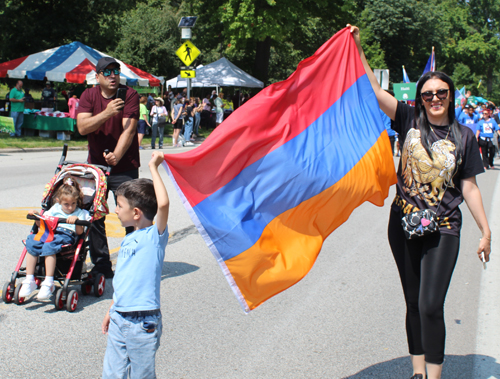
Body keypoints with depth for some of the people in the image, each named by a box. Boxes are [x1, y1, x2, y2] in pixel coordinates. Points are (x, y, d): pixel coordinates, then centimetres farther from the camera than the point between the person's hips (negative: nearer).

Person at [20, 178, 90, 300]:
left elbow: (79, 232, -3)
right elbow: (42, 224, 25)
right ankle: (29, 280, -19)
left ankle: (48, 283, -36)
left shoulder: (79, 213, 14)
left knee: (49, 246, -37)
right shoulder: (55, 209, 26)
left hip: (67, 236, -5)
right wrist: (37, 216, 7)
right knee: (31, 243, -26)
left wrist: (76, 220, -21)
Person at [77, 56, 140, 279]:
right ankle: (101, 264, 16)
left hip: (124, 168, -3)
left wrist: (116, 155, -33)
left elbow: (129, 129, -18)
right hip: (95, 166, 4)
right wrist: (107, 113, -26)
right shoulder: (88, 96, 2)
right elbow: (82, 127, -12)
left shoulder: (130, 95, -7)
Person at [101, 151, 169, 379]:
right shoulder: (129, 240, 11)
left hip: (143, 323, -7)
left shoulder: (155, 236, -11)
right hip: (119, 319, 7)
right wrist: (111, 311, 23)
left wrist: (153, 167, -21)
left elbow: (163, 204, -30)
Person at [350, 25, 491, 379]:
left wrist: (486, 231, 2)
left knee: (431, 306, -9)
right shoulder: (410, 120, 2)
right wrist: (358, 51, -11)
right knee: (414, 303, 11)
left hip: (443, 229, -2)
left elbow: (469, 187, 3)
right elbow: (376, 91, -5)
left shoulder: (464, 136, 1)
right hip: (404, 223, 2)